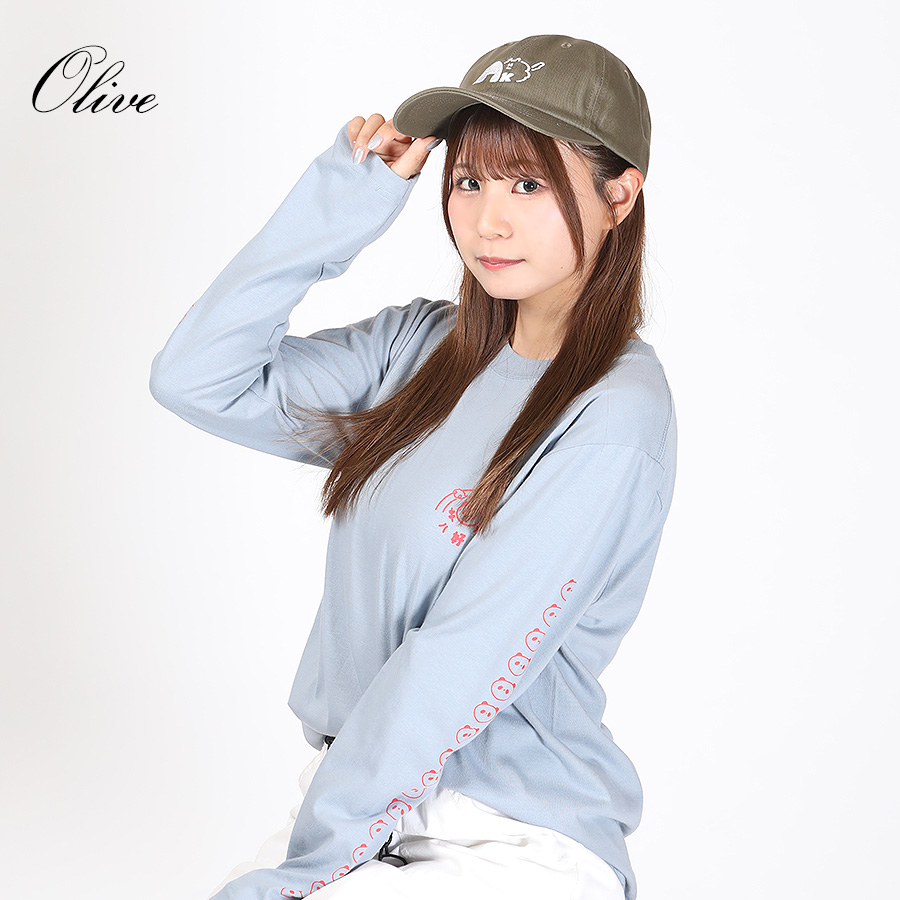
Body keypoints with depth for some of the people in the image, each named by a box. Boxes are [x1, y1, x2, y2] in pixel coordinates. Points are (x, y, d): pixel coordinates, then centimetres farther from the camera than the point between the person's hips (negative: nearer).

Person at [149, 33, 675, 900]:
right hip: (361, 791, 6)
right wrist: (331, 211, -5)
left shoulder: (615, 416, -16)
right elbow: (196, 379, 0)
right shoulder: (425, 346, 4)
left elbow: (459, 665, -19)